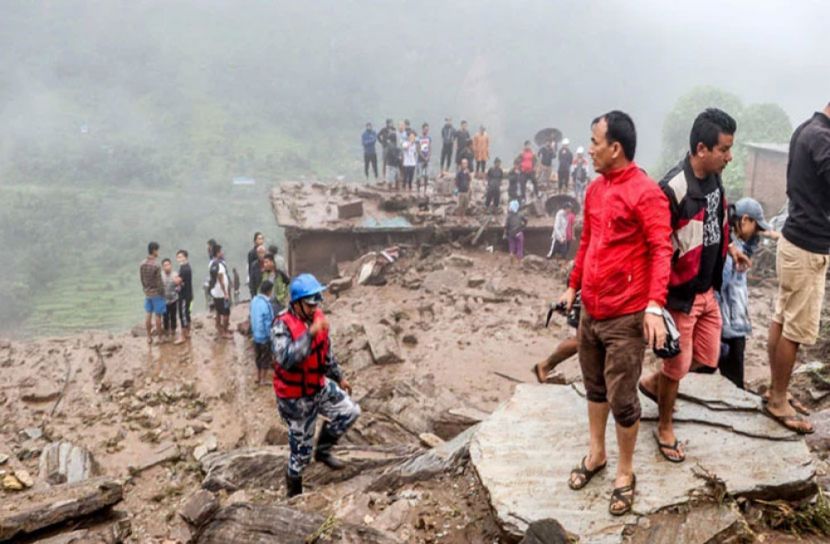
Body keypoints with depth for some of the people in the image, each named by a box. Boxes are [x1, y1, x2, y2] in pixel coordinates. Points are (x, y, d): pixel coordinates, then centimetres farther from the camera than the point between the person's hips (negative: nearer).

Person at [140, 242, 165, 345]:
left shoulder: (142, 264, 0)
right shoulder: (156, 265, -21)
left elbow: (141, 279, 7)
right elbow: (159, 282, -17)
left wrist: (145, 289, 17)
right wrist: (162, 293, -5)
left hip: (147, 293, 6)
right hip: (156, 293, -6)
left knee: (148, 315, 12)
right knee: (157, 315, 3)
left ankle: (149, 337, 18)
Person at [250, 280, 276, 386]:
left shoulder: (254, 300, -1)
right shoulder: (266, 304, -26)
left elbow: (250, 315, 11)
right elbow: (269, 322, -23)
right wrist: (271, 335, -13)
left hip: (256, 334, 8)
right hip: (265, 335, -8)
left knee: (258, 356, 20)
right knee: (266, 358, 7)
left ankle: (258, 377, 31)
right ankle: (263, 380, 15)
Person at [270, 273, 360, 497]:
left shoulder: (317, 317, -5)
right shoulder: (282, 326, -26)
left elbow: (327, 352, 11)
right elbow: (285, 359, -44)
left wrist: (339, 377, 21)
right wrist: (310, 333, -47)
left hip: (319, 386, 7)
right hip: (295, 397, -6)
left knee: (351, 411, 3)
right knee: (301, 450, 7)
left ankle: (323, 450, 24)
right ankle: (294, 493, 33)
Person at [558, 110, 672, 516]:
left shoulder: (646, 192, -15)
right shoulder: (595, 189, 9)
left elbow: (661, 251, -21)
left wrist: (654, 305, -30)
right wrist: (573, 286, 23)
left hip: (626, 317, -7)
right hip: (589, 311, 8)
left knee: (622, 399, 3)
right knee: (595, 387, 20)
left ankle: (625, 474, 21)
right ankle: (596, 454, 38)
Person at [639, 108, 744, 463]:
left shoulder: (714, 177, 0)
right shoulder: (673, 189, -26)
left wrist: (729, 247, 27)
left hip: (707, 290, 8)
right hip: (680, 295, -8)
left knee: (707, 358, 18)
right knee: (677, 366, 6)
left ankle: (652, 382, 42)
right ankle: (665, 429, 28)